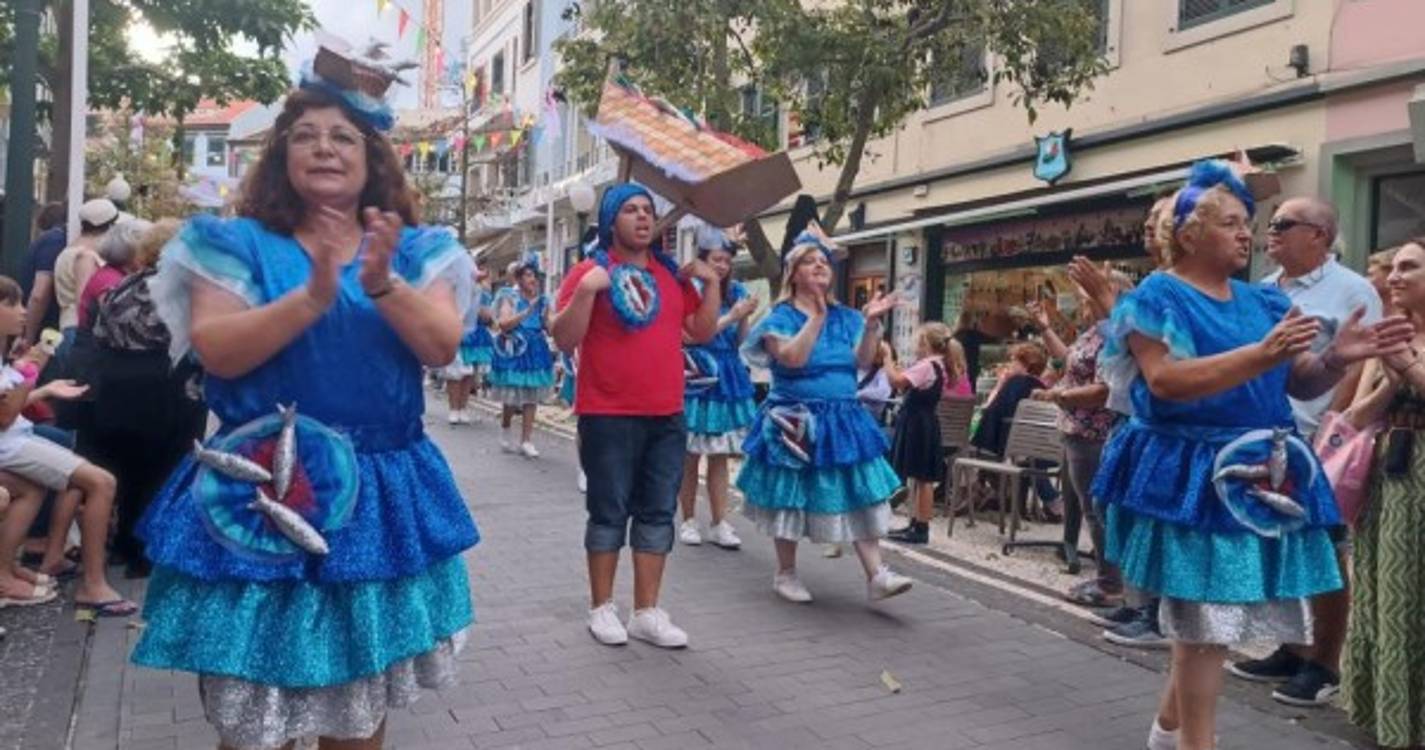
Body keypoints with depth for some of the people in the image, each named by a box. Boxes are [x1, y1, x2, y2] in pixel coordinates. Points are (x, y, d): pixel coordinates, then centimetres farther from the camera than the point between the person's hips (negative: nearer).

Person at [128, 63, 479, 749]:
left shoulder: (416, 250, 6)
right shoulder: (240, 244, 2)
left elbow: (443, 347, -7)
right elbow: (216, 352, -11)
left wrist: (382, 284, -23)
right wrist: (313, 296, -24)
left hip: (381, 494, 2)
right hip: (266, 491, -2)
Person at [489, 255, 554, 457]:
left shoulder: (542, 301, 8)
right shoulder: (510, 298, -2)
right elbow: (503, 324, -15)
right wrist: (526, 312, -22)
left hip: (536, 351, 3)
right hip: (514, 351, -3)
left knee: (531, 396, 2)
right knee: (512, 397, 2)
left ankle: (526, 440, 8)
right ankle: (505, 428, 30)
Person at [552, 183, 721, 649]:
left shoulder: (673, 275, 11)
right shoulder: (589, 271, -5)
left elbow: (702, 332, 14)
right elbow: (564, 340, -11)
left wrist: (711, 283, 4)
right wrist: (586, 289, -22)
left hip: (667, 417, 6)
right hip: (609, 417, -5)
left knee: (658, 513, 8)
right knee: (610, 512, 4)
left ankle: (647, 613, 17)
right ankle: (602, 608, 18)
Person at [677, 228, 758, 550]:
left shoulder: (735, 291, 8)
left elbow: (740, 341, 10)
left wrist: (744, 318, -9)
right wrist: (731, 316, -16)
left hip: (727, 378, 4)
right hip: (696, 377, -4)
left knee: (720, 457, 6)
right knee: (690, 456, 3)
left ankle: (719, 523, 11)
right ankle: (688, 521, 16)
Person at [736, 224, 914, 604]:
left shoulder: (844, 317, 11)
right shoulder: (781, 316, -5)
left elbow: (863, 361, 4)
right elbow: (792, 358, -22)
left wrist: (871, 323, -9)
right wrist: (817, 314, -22)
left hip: (843, 419, 5)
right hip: (796, 420, -5)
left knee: (859, 493, 0)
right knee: (792, 496, 4)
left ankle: (876, 574, 1)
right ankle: (786, 574, 19)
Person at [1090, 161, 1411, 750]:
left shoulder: (1263, 301, 15)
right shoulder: (1156, 298, -5)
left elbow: (1300, 385, 14)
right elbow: (1166, 381, -20)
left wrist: (1337, 359, -7)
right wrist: (1263, 354, -26)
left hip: (1260, 477, 7)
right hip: (1193, 479, -7)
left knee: (1206, 614, 14)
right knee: (1205, 618, -4)